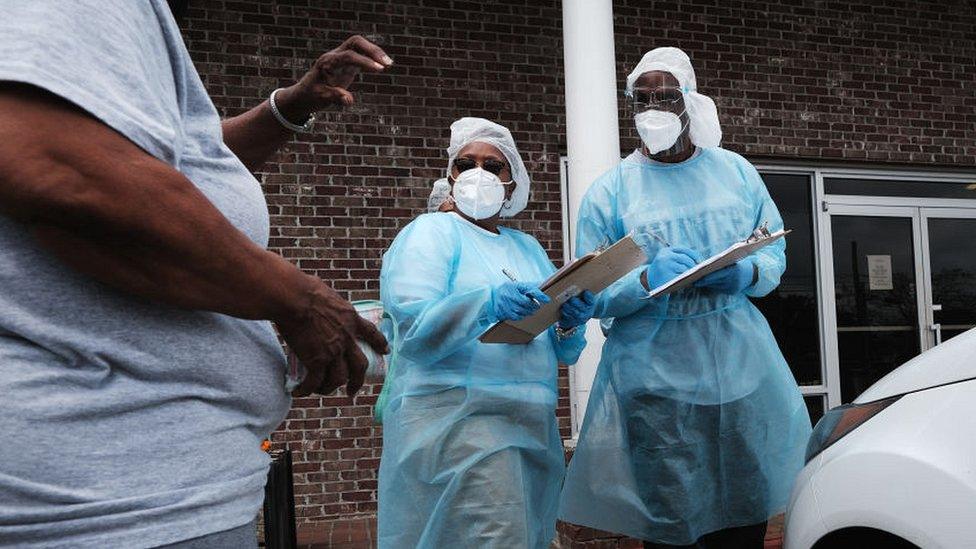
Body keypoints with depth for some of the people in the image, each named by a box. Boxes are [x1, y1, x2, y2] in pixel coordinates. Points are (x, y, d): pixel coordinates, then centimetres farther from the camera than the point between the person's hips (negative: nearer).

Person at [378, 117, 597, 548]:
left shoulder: (529, 248, 19)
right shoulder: (430, 233, 0)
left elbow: (560, 352, 14)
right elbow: (414, 331, -15)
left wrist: (571, 323, -8)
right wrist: (487, 302, -30)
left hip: (533, 428, 7)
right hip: (456, 422, -7)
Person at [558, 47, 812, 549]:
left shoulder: (736, 171, 11)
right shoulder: (608, 191, 2)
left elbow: (776, 253, 11)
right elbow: (590, 295, -2)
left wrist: (747, 274, -11)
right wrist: (648, 281, -20)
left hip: (740, 363, 3)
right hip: (654, 375, -2)